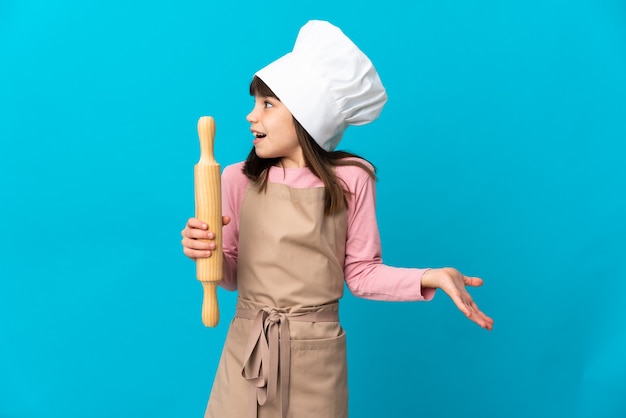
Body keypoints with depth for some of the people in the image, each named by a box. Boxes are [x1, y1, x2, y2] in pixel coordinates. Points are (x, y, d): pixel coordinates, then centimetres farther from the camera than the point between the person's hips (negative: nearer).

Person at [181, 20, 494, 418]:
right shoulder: (239, 179, -5)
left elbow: (361, 271, -3)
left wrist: (428, 277, -15)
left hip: (317, 355, -1)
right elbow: (230, 272, 2)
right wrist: (207, 252, -18)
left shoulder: (350, 180, -9)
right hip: (247, 348, 2)